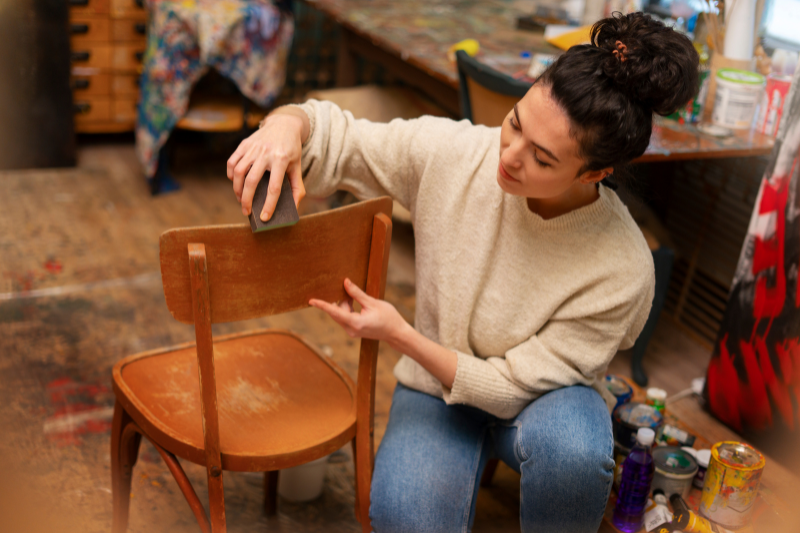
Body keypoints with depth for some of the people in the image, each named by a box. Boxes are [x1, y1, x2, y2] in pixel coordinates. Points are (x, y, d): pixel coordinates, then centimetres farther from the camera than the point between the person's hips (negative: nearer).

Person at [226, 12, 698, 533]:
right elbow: (335, 138, -10)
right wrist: (286, 123, -34)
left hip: (543, 396, -1)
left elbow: (514, 388, -21)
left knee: (570, 447, -38)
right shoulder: (448, 152, -22)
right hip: (438, 383, 2)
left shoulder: (621, 272, -28)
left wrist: (401, 335, -29)